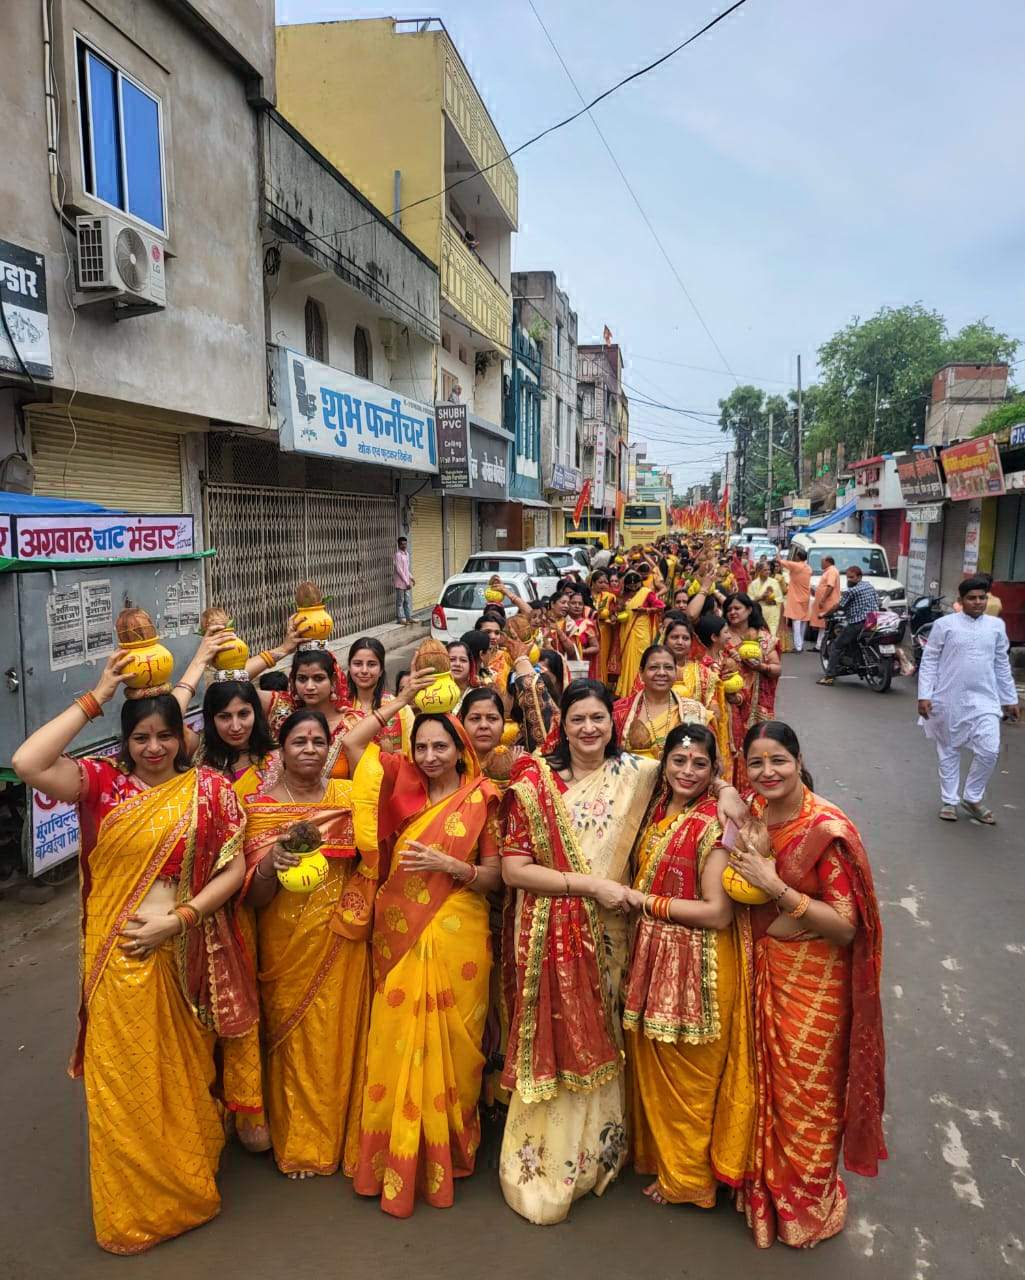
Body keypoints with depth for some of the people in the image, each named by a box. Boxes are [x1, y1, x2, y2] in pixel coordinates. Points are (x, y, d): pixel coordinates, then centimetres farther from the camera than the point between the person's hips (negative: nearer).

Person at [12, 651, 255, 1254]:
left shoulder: (209, 788, -5)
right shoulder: (103, 781, -4)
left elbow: (233, 870, -8)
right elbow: (26, 764, -21)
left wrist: (175, 920, -17)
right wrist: (96, 698, -17)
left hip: (183, 956, -1)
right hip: (118, 956, 1)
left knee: (182, 1076, 15)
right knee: (125, 1083, 13)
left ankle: (186, 1184, 39)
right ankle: (132, 1207, 36)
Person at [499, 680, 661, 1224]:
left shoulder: (636, 775, -1)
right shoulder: (535, 781, -9)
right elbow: (513, 870, -11)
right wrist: (588, 883, -16)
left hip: (609, 933, 3)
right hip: (551, 933, -2)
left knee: (601, 1041, 15)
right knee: (555, 1044, 5)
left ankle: (596, 1151, 38)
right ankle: (543, 1166, 27)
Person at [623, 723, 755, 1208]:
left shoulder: (714, 823, -20)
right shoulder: (658, 812, 3)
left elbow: (718, 912, -23)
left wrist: (642, 900, -19)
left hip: (698, 963, -7)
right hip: (653, 954, 7)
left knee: (687, 1072, 11)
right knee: (651, 1062, 21)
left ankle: (688, 1176, 33)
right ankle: (657, 1152, 43)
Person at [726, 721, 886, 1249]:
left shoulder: (827, 828, -22)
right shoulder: (750, 814, -4)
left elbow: (847, 927, -22)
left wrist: (775, 886, -28)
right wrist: (743, 854, -11)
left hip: (814, 980, -5)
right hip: (763, 968, 5)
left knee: (806, 1092, 11)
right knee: (766, 1082, 18)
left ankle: (808, 1205, 37)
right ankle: (767, 1189, 43)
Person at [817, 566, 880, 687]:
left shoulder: (851, 591, -8)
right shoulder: (870, 586, 15)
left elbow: (839, 606, -4)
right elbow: (879, 604, 18)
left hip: (857, 623, -8)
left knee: (837, 646, -2)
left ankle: (829, 676, -8)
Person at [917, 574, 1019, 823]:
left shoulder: (997, 625, 6)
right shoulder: (944, 624, -4)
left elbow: (1002, 665, 13)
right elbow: (929, 661, -3)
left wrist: (1009, 699, 14)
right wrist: (924, 695, -9)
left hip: (984, 699, 2)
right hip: (949, 699, -2)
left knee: (989, 751, -6)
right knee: (948, 751, 9)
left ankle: (972, 798, 15)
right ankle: (949, 801, 23)